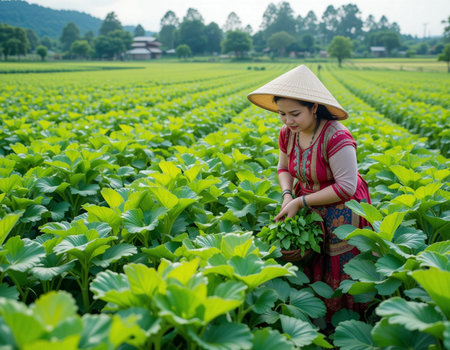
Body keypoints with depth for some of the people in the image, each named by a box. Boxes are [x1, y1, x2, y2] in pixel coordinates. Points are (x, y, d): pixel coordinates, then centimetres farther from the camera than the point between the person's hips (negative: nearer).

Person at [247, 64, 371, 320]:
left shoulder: (336, 137, -29)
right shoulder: (288, 134, -6)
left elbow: (346, 187, -27)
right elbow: (284, 168, 12)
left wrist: (299, 202, -23)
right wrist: (287, 195, -9)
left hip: (341, 212, -6)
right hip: (307, 208, 6)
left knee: (338, 276, 7)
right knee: (307, 273, 13)